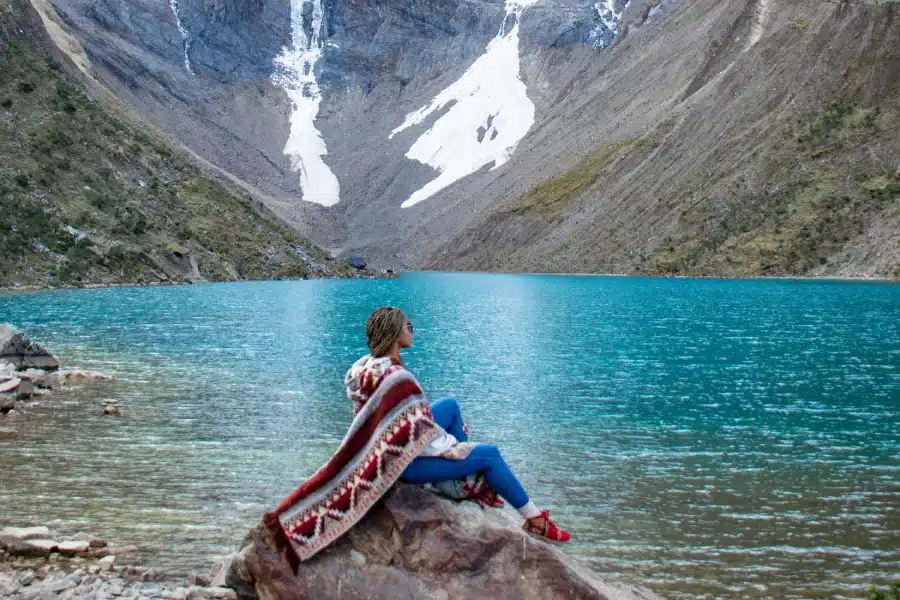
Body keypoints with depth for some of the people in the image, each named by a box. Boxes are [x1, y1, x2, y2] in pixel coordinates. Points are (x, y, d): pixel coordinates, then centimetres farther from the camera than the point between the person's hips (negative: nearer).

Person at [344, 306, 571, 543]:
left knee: (450, 405, 20)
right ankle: (535, 519, 17)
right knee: (490, 454, 1)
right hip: (405, 461, -9)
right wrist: (454, 445, -9)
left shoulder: (367, 364, -2)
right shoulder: (394, 375, -30)